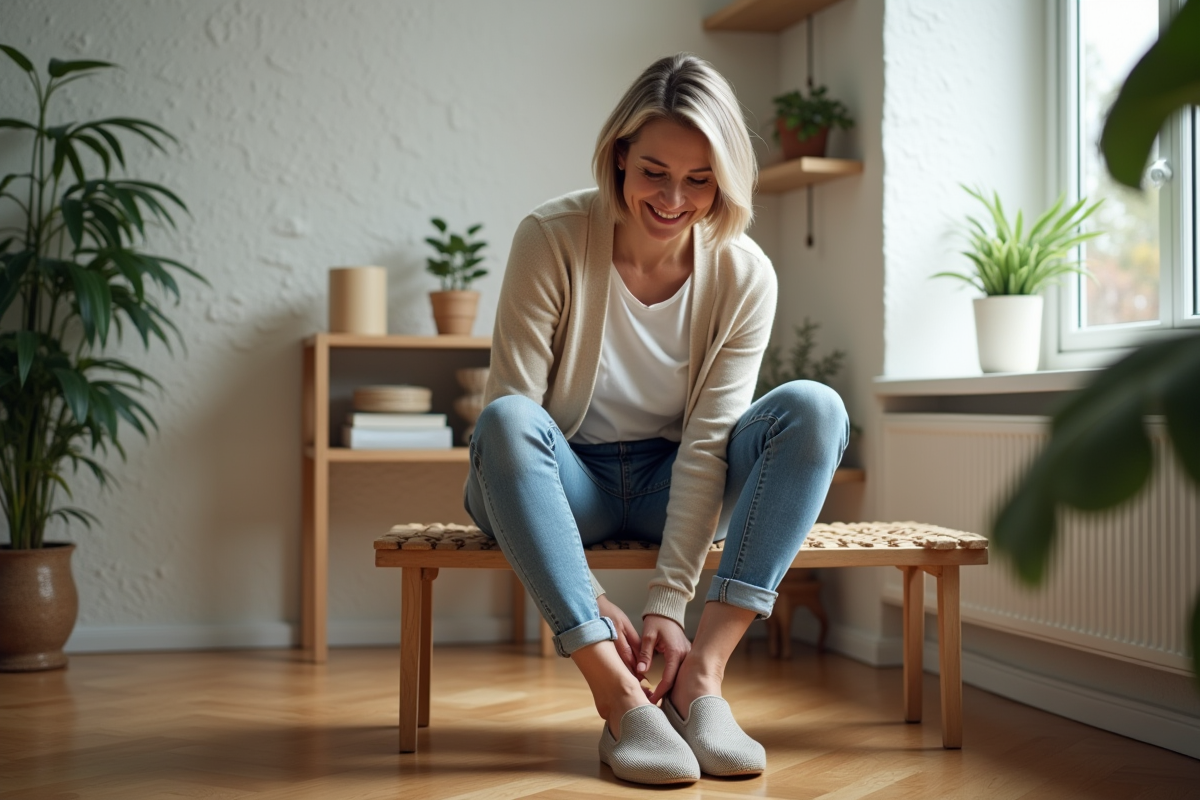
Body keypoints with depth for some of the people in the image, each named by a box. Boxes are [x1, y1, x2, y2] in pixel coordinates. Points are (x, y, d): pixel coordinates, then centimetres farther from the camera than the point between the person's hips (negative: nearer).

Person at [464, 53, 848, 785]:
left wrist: (669, 602, -23)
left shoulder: (744, 275, -11)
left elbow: (706, 443, -14)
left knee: (814, 409, -22)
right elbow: (514, 416, -21)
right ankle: (619, 694, -37)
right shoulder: (552, 239, -17)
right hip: (568, 484, -2)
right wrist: (586, 600, -27)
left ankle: (701, 673, -29)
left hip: (668, 486, 2)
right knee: (504, 420, -36)